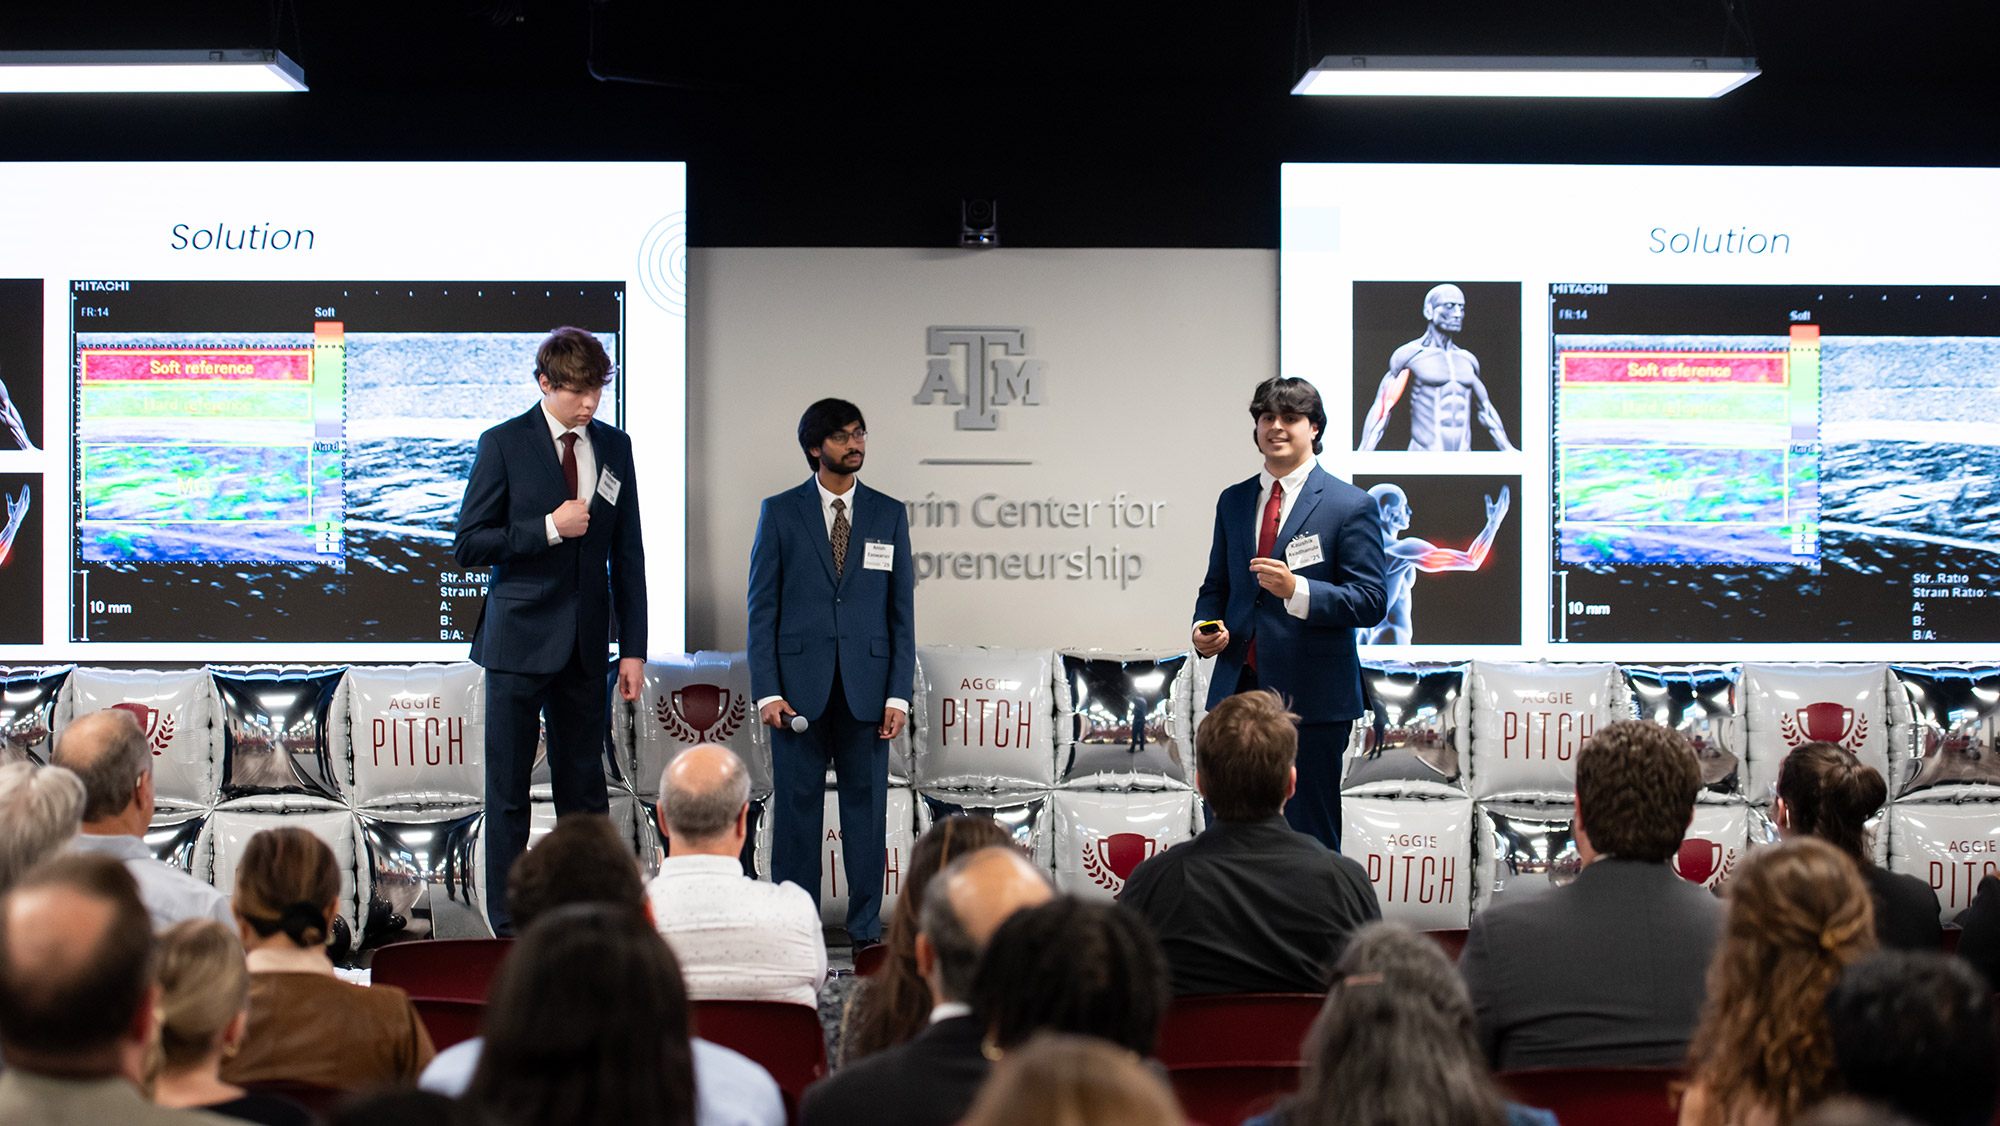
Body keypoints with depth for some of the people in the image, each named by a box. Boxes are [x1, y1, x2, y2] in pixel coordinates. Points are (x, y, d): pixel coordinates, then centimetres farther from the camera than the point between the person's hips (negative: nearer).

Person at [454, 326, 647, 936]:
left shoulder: (615, 446, 8)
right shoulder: (504, 445, -4)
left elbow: (628, 554, 10)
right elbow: (468, 544, -5)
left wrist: (633, 647, 6)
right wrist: (549, 529, -16)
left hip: (586, 645, 4)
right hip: (519, 640, -3)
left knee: (586, 791, 6)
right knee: (508, 792, 2)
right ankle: (509, 927, 8)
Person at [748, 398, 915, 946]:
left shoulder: (889, 514, 9)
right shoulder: (780, 512, 4)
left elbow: (902, 609, 8)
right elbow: (762, 608, 2)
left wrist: (899, 693, -1)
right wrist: (767, 690, -7)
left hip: (867, 687, 1)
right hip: (798, 685, -1)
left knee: (866, 804, 4)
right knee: (796, 804, 3)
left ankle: (866, 927, 13)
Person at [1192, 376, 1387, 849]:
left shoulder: (1350, 505, -2)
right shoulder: (1233, 501, 16)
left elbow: (1369, 601, -8)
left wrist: (1296, 589, -22)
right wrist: (1204, 626, 0)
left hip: (1310, 699, -5)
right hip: (1236, 689, 5)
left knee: (1310, 837, 1)